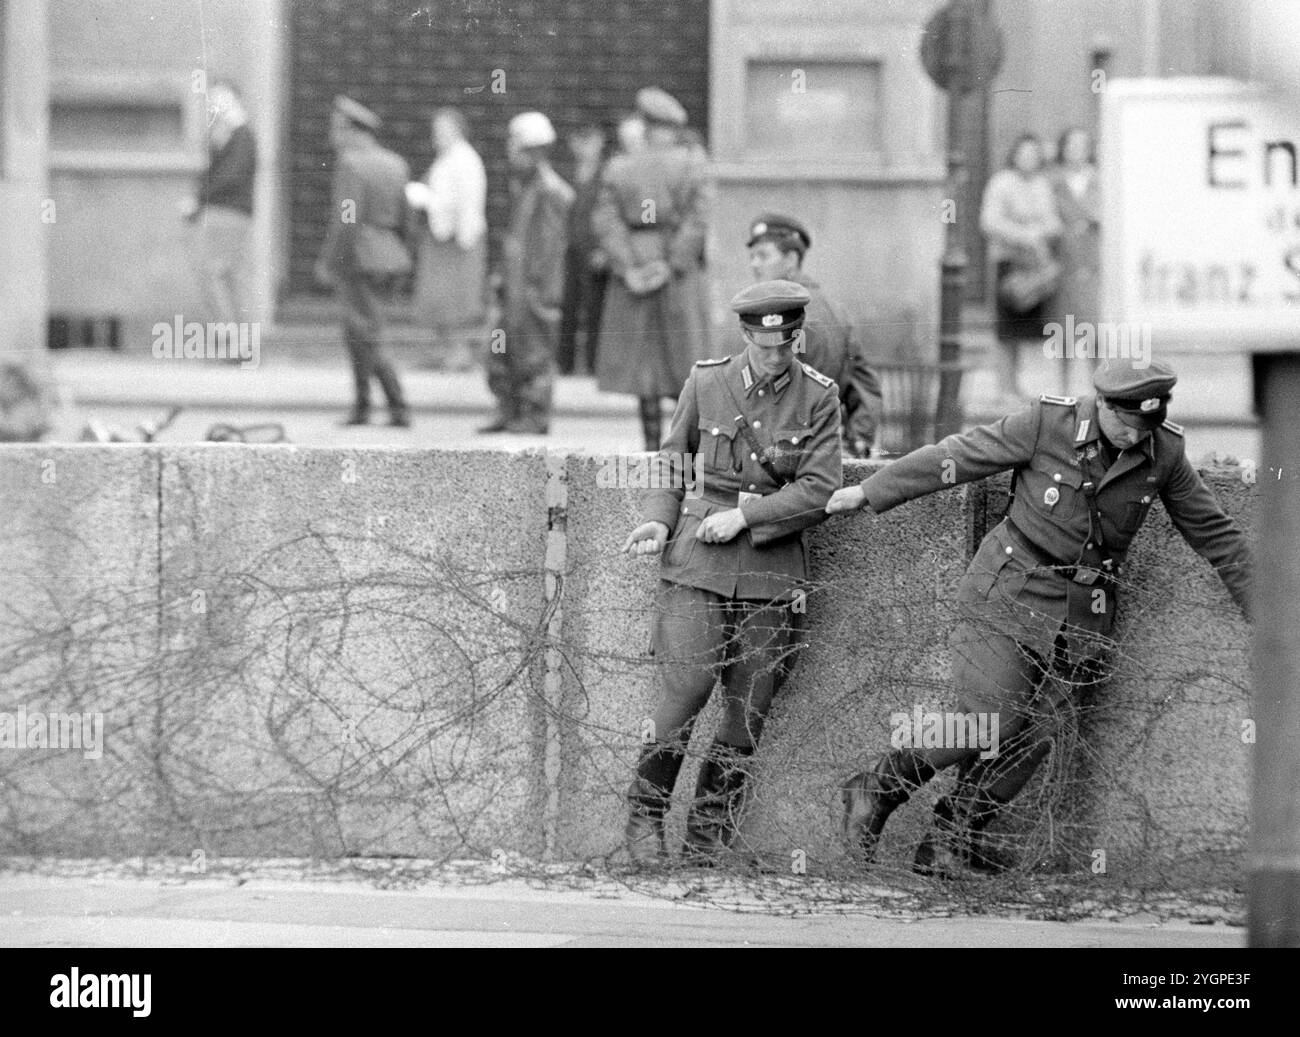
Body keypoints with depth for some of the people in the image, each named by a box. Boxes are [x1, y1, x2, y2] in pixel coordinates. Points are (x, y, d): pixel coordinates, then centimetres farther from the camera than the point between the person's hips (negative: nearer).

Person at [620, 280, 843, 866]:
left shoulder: (818, 397, 0)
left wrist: (744, 516, -12)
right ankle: (645, 814, 4)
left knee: (750, 708, 1)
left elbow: (819, 488, -5)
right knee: (685, 690, -12)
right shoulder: (706, 383, 3)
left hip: (772, 567, 1)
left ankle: (708, 835, 13)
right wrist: (658, 519, 3)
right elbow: (673, 456, 17)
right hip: (698, 560, -1)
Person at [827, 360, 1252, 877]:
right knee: (991, 722, -14)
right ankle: (878, 789, 5)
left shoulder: (1164, 453, -3)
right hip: (1011, 594, -4)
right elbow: (954, 458, -7)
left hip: (1080, 615, 4)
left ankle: (950, 845, 6)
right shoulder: (1048, 423, -15)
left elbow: (1213, 533, 10)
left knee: (1035, 736, -4)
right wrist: (868, 493, 0)